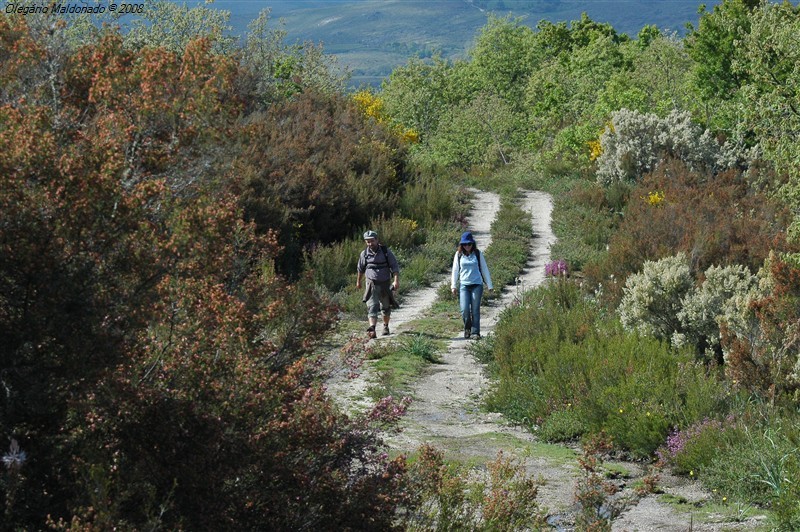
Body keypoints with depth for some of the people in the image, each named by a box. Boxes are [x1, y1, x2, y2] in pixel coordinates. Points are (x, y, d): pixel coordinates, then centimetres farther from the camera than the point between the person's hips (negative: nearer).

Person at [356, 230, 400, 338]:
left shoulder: (386, 251, -8)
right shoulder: (364, 254, -1)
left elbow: (395, 266, -8)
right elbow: (360, 269, 16)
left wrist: (396, 280, -20)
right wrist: (358, 281, 26)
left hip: (385, 284, 0)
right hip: (372, 284, 0)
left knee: (386, 307, 16)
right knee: (372, 307, -17)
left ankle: (386, 326, 38)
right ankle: (372, 330, -30)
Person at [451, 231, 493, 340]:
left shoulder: (477, 254, 4)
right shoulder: (459, 255, 6)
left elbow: (484, 269, 9)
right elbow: (455, 270, 12)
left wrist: (489, 285, 9)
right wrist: (453, 286, 7)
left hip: (477, 285, 0)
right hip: (464, 285, 1)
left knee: (475, 310, -2)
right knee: (464, 309, -10)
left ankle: (475, 332, 5)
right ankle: (467, 328, 15)